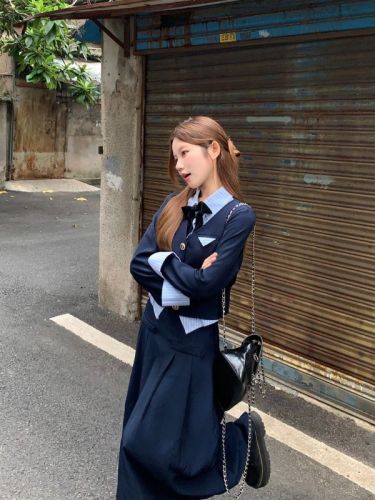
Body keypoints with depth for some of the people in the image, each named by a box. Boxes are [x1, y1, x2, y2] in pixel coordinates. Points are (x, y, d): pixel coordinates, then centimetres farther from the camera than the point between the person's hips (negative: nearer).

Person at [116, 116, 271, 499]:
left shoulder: (239, 216, -15)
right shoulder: (173, 205, 2)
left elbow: (205, 283, -23)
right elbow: (139, 265, -5)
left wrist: (162, 259, -10)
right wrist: (179, 285, -18)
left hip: (193, 341, -6)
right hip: (154, 329, 6)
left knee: (167, 446, 4)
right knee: (139, 437, 14)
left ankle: (244, 429, 26)